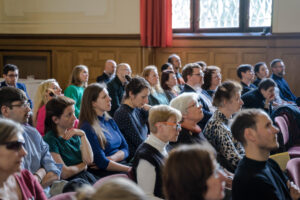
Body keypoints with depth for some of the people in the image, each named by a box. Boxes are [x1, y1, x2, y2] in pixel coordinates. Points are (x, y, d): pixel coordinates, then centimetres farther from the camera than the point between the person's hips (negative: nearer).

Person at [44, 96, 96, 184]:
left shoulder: (74, 134, 14)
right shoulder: (50, 139, -8)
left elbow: (89, 160, 4)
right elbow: (64, 173, -13)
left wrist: (82, 135, -2)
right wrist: (82, 165, 4)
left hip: (87, 177, 7)